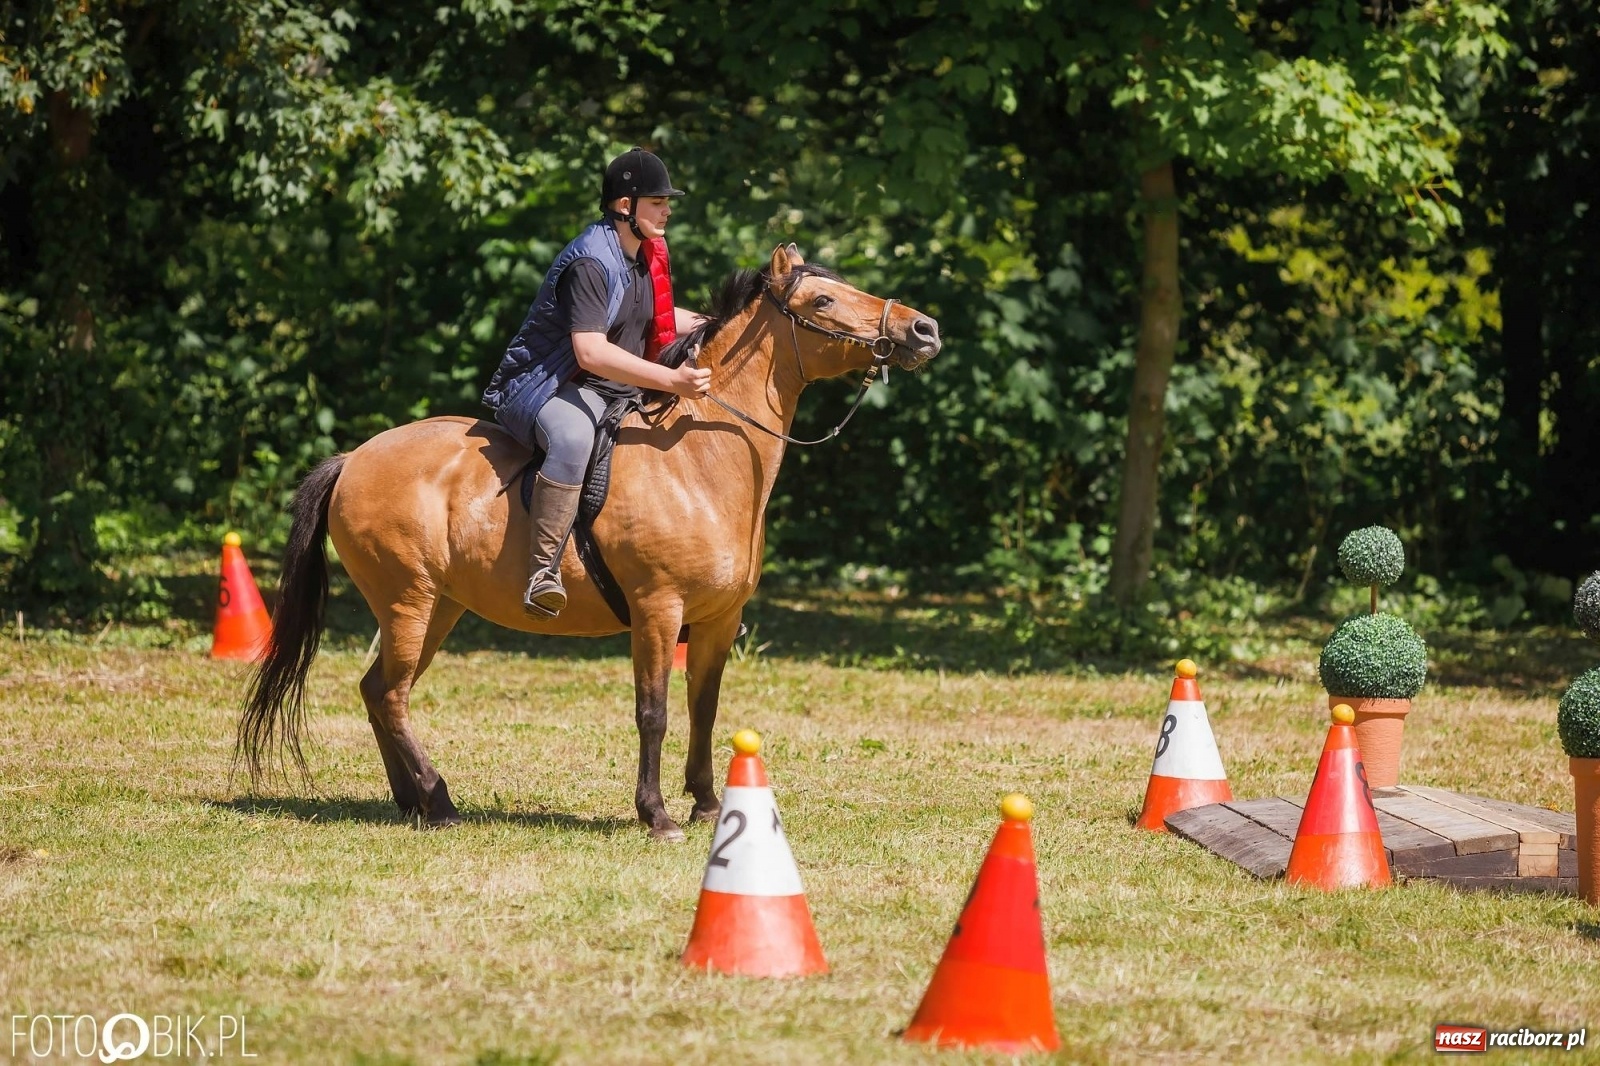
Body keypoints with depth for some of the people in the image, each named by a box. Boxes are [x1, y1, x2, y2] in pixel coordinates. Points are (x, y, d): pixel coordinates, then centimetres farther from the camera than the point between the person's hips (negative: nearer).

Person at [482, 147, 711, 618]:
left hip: (614, 396, 10)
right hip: (542, 387, -10)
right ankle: (543, 569, -43)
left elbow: (661, 319, 30)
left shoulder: (645, 256, 10)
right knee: (573, 437, -43)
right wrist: (671, 380, -38)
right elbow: (591, 352, -32)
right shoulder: (590, 262, -21)